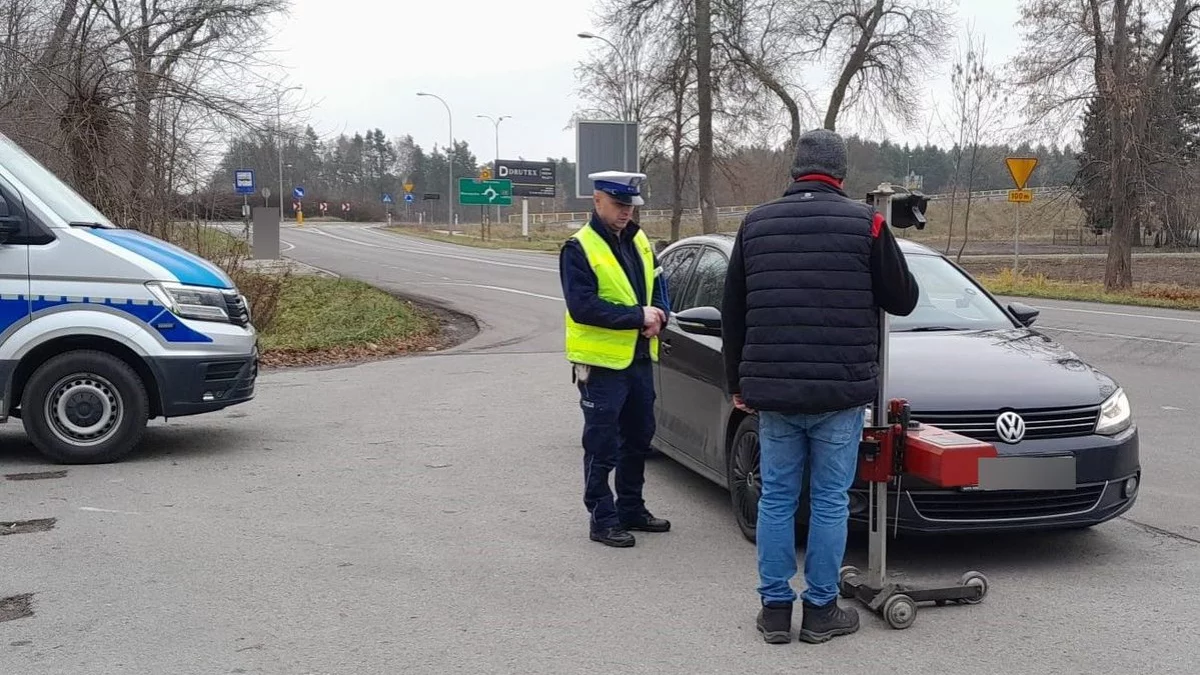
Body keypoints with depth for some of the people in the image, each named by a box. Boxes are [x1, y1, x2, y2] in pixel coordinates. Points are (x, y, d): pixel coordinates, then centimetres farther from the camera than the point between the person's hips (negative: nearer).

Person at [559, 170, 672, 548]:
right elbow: (582, 306, -21)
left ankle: (631, 509, 31)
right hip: (601, 362, -7)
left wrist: (658, 315, -7)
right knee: (602, 447, 0)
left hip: (639, 358, 8)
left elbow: (658, 287, 16)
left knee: (638, 439, 17)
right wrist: (639, 316, -21)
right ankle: (602, 519, 10)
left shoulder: (639, 242, 11)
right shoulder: (579, 249, -12)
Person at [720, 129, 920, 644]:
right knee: (830, 501, 7)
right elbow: (903, 300, 5)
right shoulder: (865, 223, -3)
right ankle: (821, 610, 14)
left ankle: (775, 608, 15)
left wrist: (738, 384, 18)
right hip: (840, 392, -2)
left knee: (776, 498, 10)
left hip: (772, 390, 3)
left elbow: (732, 313, 10)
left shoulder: (756, 223, 6)